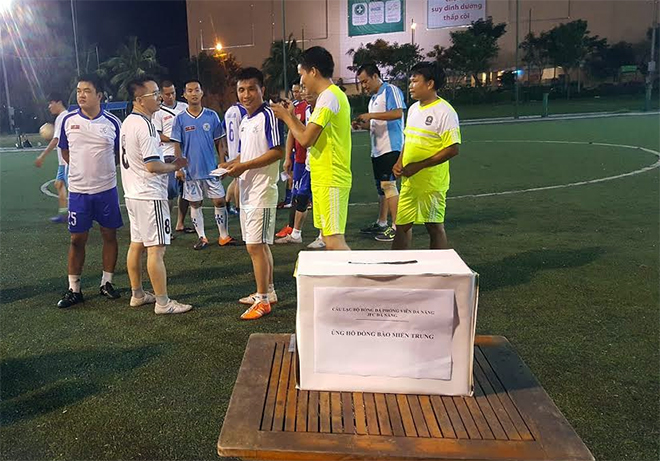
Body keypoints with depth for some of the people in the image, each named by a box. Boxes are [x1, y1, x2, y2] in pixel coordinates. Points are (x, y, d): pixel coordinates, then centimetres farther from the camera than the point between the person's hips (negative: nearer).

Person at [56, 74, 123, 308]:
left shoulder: (112, 122, -3)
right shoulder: (69, 121, 0)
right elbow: (65, 151, 13)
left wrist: (102, 169, 4)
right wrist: (84, 168, 7)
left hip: (107, 189, 0)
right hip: (78, 190, 0)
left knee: (109, 235, 7)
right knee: (77, 239, 5)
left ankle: (107, 283, 23)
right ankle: (73, 289, 16)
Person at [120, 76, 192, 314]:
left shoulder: (127, 122, 13)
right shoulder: (145, 125, -18)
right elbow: (152, 165, -22)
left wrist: (167, 161, 11)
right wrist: (173, 166, -5)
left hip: (132, 193, 10)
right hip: (150, 195, -10)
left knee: (136, 244, 15)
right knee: (156, 248, -5)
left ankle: (137, 294, 26)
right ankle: (162, 302, 1)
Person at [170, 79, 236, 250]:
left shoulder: (212, 116, 1)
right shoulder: (180, 119, 0)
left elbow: (218, 142, 5)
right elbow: (177, 145, 2)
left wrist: (222, 162, 0)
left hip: (211, 168, 0)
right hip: (191, 170, 0)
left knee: (219, 201, 1)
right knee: (195, 203, 7)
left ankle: (224, 236, 14)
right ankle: (201, 237, 20)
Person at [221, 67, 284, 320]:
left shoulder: (267, 115, -11)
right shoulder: (244, 122, 16)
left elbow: (278, 152, -19)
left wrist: (244, 166, -19)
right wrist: (231, 165, 6)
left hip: (262, 192, -9)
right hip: (247, 191, 9)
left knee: (255, 245, -6)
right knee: (260, 245, 15)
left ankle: (263, 300, 4)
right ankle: (267, 292, 26)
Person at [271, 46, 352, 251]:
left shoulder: (328, 97, -15)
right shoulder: (331, 95, 17)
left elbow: (306, 139, -19)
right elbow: (312, 135, 18)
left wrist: (285, 117, -4)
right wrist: (291, 116, 14)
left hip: (330, 181, -10)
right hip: (324, 179, 10)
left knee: (334, 241, -11)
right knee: (330, 238, 14)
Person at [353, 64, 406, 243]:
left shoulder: (391, 90, -7)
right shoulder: (373, 98, 21)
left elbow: (398, 113, -22)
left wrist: (371, 115, -20)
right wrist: (362, 124, 8)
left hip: (391, 147, -9)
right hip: (377, 149, 10)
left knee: (388, 184, -11)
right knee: (380, 186, 14)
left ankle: (396, 227, -6)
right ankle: (381, 223, 24)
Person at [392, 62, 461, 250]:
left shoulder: (445, 112, -14)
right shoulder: (413, 109, 11)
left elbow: (452, 149, -18)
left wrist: (418, 166, -20)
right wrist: (399, 162, 4)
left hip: (432, 183, -7)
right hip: (409, 181, 8)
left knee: (435, 227, 5)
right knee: (402, 225, 12)